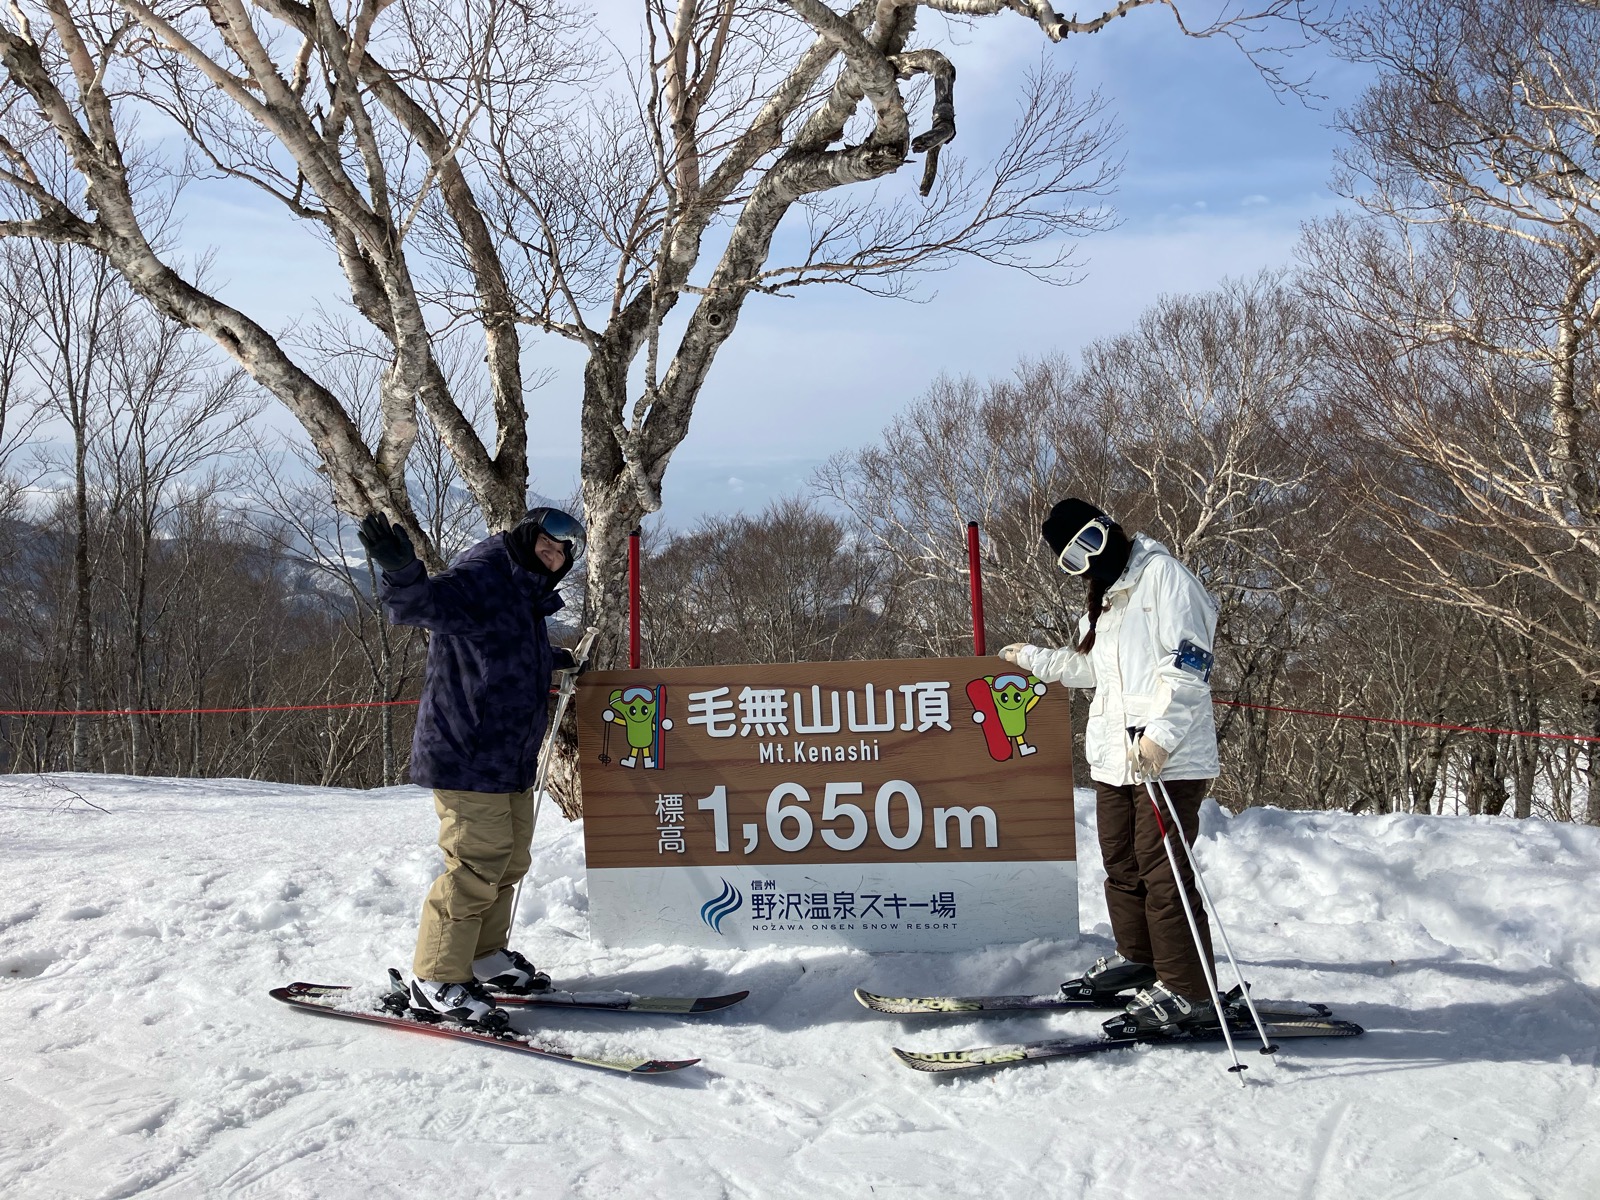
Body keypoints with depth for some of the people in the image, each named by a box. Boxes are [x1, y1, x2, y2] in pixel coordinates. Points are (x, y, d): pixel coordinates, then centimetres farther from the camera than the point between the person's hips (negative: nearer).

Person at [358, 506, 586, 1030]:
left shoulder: (524, 598, 18)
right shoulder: (478, 578, -13)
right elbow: (419, 603, -31)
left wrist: (552, 661, 46)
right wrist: (400, 571, -50)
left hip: (510, 762, 10)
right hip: (467, 757, -10)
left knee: (509, 860, 18)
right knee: (477, 868, -10)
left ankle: (484, 954, 35)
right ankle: (437, 982, 0)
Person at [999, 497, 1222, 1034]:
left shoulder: (1162, 575, -6)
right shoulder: (1106, 599, 22)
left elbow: (1188, 662, -16)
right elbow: (1086, 666, 36)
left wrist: (1161, 734, -23)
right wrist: (1031, 658, 45)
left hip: (1169, 757, -9)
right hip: (1114, 755, 9)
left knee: (1163, 871, -9)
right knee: (1122, 864, 13)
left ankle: (1188, 991, -3)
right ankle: (1138, 959, 29)